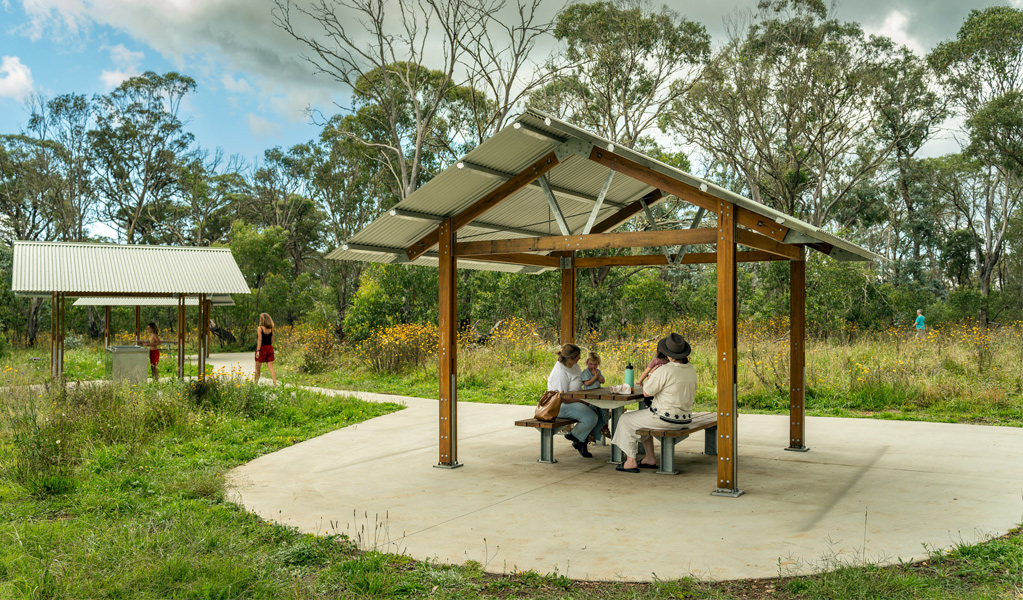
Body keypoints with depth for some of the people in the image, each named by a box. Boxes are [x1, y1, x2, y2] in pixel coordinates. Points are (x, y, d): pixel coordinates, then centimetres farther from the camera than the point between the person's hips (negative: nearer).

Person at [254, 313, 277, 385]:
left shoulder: (259, 328, -11)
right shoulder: (271, 328, 3)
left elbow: (259, 340, -16)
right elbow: (272, 339, 9)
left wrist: (258, 351, -17)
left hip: (262, 348, -4)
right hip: (269, 348, 4)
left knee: (258, 368, 9)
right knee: (271, 367, 3)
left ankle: (256, 382, 18)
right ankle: (275, 382, -8)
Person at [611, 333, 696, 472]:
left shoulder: (664, 371, -23)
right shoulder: (691, 369, 2)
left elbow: (647, 392, -14)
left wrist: (651, 373, 3)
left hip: (665, 419, -8)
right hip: (684, 418, 8)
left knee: (626, 420, 11)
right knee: (644, 420, 31)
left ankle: (631, 461, 14)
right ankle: (650, 458, 31)